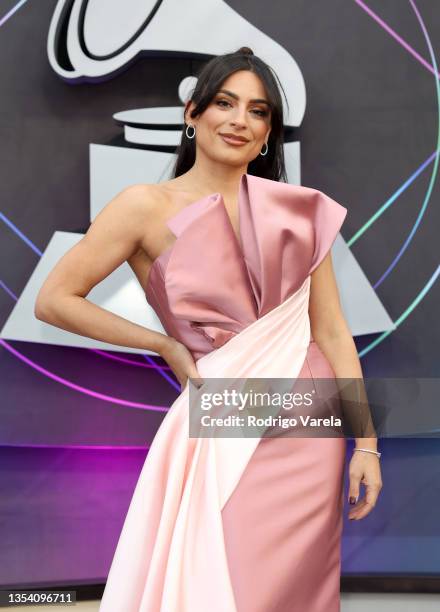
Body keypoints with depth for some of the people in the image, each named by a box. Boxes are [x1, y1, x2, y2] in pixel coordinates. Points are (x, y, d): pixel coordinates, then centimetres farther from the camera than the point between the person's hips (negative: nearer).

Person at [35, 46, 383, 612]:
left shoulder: (296, 210, 1)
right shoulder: (147, 207, -5)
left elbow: (331, 329, 2)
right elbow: (53, 300, -5)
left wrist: (366, 442, -1)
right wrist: (166, 346, -3)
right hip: (222, 432, -2)